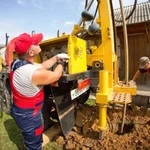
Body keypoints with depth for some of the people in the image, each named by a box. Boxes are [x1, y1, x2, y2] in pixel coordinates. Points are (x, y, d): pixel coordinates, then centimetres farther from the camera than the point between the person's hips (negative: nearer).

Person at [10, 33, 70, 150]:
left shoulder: (17, 63, -6)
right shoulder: (35, 73, -35)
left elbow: (43, 65, 4)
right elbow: (55, 76, -17)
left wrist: (57, 57, 4)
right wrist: (61, 63, 2)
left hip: (19, 109, 9)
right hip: (28, 115, -8)